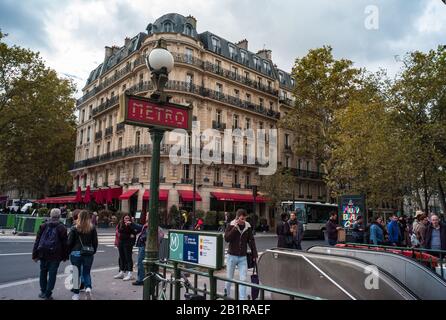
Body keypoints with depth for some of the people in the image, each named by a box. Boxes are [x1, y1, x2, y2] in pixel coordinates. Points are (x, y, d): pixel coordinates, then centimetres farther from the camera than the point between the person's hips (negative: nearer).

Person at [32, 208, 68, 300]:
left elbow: (37, 241, 3)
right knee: (52, 274, 4)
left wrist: (35, 255, 8)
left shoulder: (43, 226, 3)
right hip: (55, 255, -3)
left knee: (43, 272, 16)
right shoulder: (62, 228, -5)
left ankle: (43, 292, 24)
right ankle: (48, 294, 5)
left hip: (43, 253, 3)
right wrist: (65, 256, 7)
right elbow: (64, 243, -2)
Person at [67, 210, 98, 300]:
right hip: (89, 254, 2)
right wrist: (93, 252, 15)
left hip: (76, 253, -1)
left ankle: (76, 294, 15)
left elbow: (70, 242, -4)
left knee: (76, 273, 11)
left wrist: (69, 252, 10)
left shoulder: (74, 228, -7)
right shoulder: (92, 228, -2)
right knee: (86, 272, 17)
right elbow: (95, 242, 3)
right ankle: (88, 287, -6)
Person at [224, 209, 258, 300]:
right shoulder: (231, 225, -7)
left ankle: (242, 298, 6)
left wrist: (255, 255, 3)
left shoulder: (248, 227, -1)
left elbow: (251, 241, 4)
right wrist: (235, 227, -23)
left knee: (243, 279, -2)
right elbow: (226, 238, -18)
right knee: (229, 278, 12)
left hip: (243, 257, 1)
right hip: (232, 256, -1)